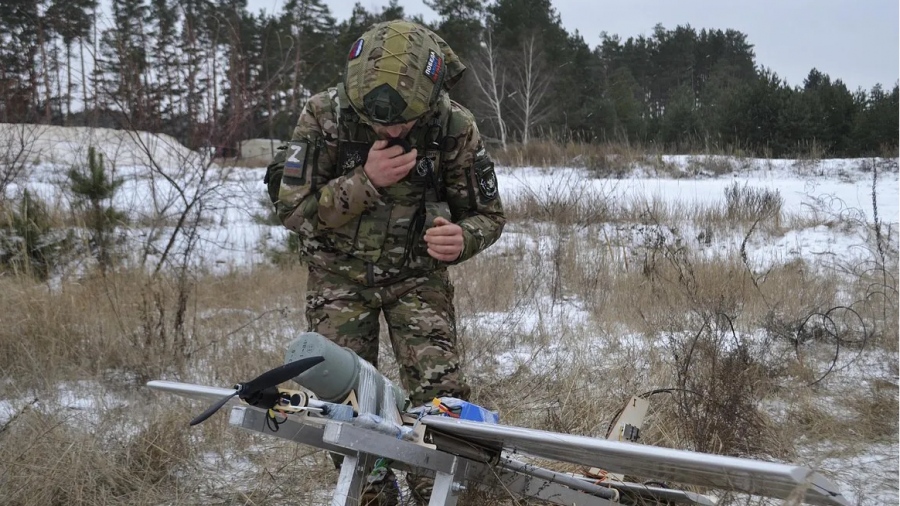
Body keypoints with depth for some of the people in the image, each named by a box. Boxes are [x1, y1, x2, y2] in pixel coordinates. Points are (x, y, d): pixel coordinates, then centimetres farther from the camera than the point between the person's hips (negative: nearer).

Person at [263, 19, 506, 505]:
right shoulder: (324, 115, -19)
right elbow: (292, 208, -17)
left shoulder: (455, 128, -17)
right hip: (340, 273, 0)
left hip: (417, 274, 0)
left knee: (440, 396, -13)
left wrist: (462, 238, -30)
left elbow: (487, 214, -5)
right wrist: (366, 182, -31)